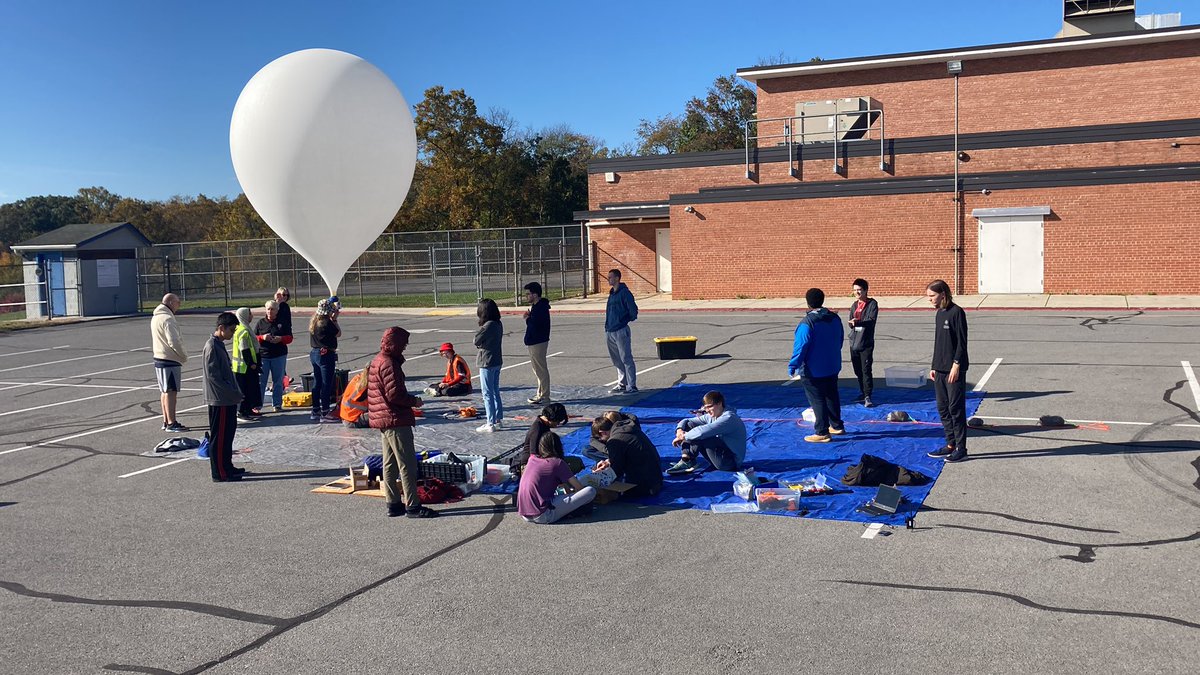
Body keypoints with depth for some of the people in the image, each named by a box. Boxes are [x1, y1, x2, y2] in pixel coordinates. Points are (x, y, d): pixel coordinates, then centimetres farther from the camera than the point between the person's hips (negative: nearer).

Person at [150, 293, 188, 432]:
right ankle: (172, 423, -5)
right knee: (171, 391, -7)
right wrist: (184, 356, -9)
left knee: (164, 391, 15)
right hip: (170, 360, -10)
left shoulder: (155, 317, 14)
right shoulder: (167, 319, -18)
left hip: (158, 358, 10)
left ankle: (166, 421, 22)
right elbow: (174, 342, -23)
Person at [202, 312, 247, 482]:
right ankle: (220, 473, 1)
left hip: (228, 399, 10)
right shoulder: (212, 346, -16)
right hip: (219, 400, -10)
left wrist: (236, 392, 14)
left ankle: (227, 467, 25)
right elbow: (212, 374, -21)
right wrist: (232, 392, -19)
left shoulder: (219, 345, 14)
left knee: (228, 433, 16)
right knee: (219, 436, -4)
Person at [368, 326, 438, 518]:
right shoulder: (389, 364, -18)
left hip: (382, 419, 10)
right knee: (407, 464, -5)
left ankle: (393, 503, 20)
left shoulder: (377, 361, 14)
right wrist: (414, 401, -8)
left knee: (390, 463, 14)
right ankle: (412, 506, -2)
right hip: (396, 420, -10)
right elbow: (395, 394, -23)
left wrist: (410, 399, 16)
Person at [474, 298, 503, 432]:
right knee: (495, 392, 16)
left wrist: (480, 327, -3)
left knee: (488, 394, -1)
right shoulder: (498, 324, 5)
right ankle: (498, 420, 22)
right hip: (497, 361, 9)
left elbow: (476, 341, -13)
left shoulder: (488, 326, -21)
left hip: (487, 363, -9)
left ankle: (491, 424, 2)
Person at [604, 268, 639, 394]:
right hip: (610, 331, 9)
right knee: (617, 360, 14)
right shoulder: (612, 293, 15)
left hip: (621, 331, -9)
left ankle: (632, 386, -2)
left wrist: (629, 319, -1)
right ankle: (622, 384, 24)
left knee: (626, 359, -6)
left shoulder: (624, 292, -12)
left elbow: (633, 309, -15)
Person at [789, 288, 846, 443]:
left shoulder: (807, 323, -22)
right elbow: (840, 340, 15)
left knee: (817, 400, -1)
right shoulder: (834, 318, 3)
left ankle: (822, 433, 2)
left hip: (813, 371, -7)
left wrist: (793, 366, -14)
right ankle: (837, 426, 30)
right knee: (832, 396, 20)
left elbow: (801, 346, -22)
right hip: (833, 367, 8)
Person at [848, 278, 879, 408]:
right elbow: (851, 323, 9)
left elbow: (871, 320, -18)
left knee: (866, 370, -10)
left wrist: (858, 322, -33)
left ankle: (867, 397, -10)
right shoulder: (854, 305, 13)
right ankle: (862, 392, 26)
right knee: (858, 370, 13)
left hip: (866, 343, -6)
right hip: (854, 342, 6)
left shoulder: (872, 304, -4)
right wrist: (852, 323, -15)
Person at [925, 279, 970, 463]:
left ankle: (961, 448, 5)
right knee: (943, 408, 11)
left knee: (956, 408, -3)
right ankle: (950, 445, 20)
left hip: (954, 370, -8)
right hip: (940, 370, 8)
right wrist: (934, 366, 17)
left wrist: (956, 365, -17)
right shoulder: (939, 313, 13)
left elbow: (962, 342, -14)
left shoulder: (957, 312, -12)